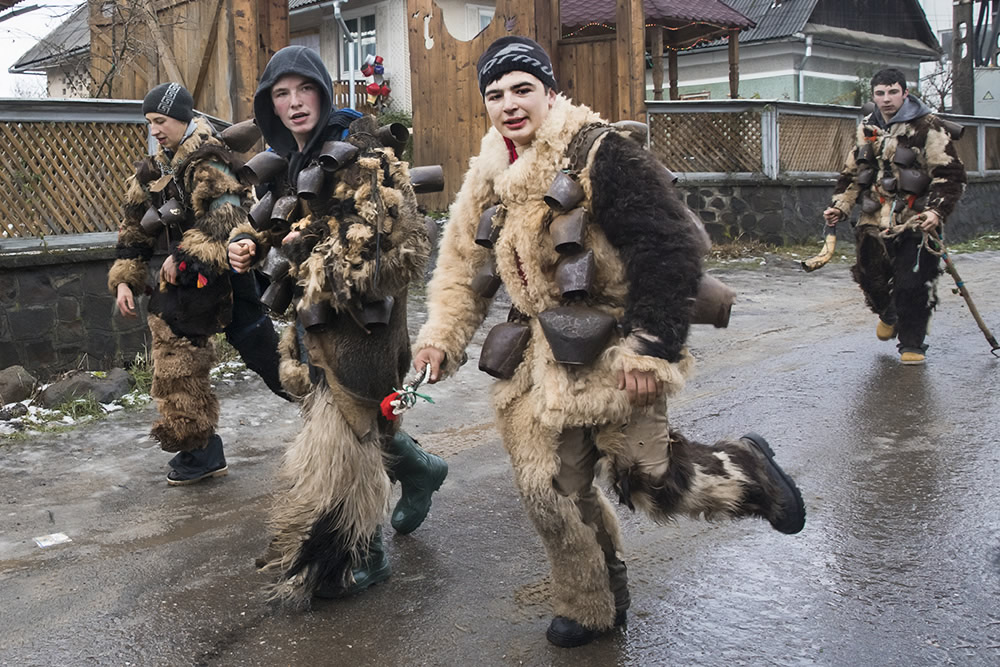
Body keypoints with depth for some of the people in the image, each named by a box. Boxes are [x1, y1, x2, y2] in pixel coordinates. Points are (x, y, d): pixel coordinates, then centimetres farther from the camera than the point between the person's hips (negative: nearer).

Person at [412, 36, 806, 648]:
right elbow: (464, 268, 16)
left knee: (649, 482, -1)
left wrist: (650, 346, -21)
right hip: (542, 363, 7)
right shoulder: (490, 178, 9)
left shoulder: (600, 154, -14)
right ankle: (592, 607, 31)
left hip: (612, 359, -7)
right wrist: (442, 335, 2)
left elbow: (670, 248, -19)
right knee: (551, 491, 9)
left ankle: (747, 470, 29)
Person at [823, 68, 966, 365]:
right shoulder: (866, 129, 10)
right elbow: (852, 173, 19)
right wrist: (840, 206, 7)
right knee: (870, 277, 9)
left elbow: (951, 175, -10)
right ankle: (889, 314, 42)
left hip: (915, 221, -5)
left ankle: (912, 344, 10)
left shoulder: (928, 127, -8)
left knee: (913, 284, -7)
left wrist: (937, 211, -23)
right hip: (874, 220, 5)